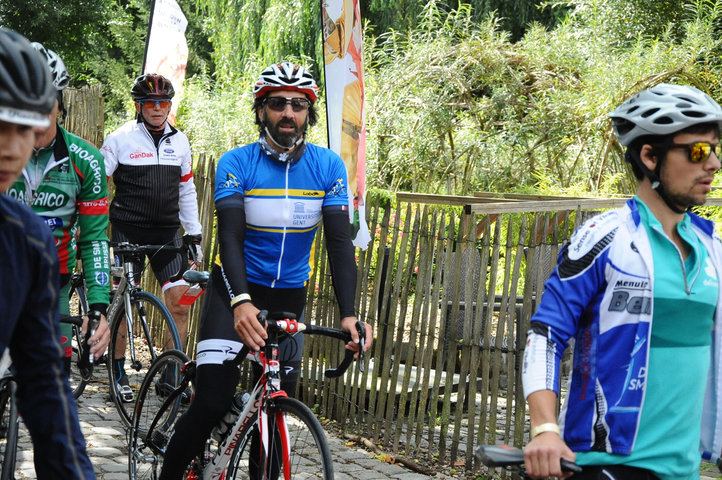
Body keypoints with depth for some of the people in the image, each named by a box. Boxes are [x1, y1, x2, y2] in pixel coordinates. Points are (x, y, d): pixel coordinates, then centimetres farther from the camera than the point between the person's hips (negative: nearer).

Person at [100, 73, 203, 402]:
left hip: (166, 232, 3)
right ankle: (119, 372, 13)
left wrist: (194, 236, 14)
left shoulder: (179, 141, 8)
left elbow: (186, 191, 16)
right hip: (128, 231, -3)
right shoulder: (120, 139, -4)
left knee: (180, 303, -5)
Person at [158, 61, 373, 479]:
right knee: (212, 404, -14)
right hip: (236, 291, -3)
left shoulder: (328, 166, -7)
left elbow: (340, 241, -13)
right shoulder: (237, 163, -13)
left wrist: (350, 314, -27)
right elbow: (230, 237, -23)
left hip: (290, 297, 3)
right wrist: (241, 303, -40)